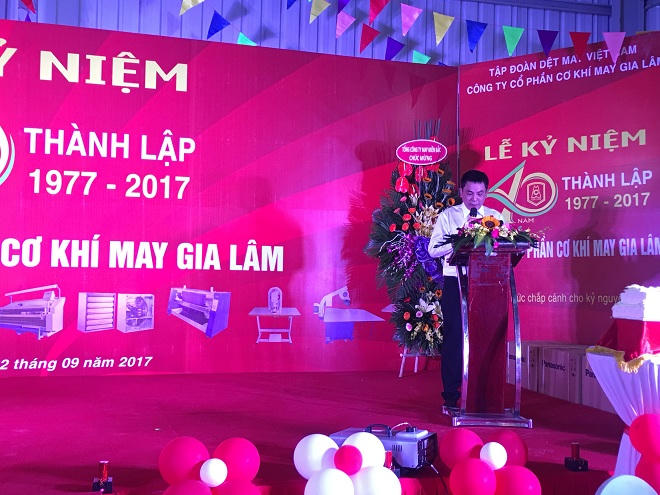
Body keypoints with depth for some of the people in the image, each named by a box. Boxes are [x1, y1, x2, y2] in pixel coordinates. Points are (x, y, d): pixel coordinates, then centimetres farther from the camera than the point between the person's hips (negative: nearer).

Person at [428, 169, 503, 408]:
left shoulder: (496, 217, 11)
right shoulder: (447, 216, 5)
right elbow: (433, 249, -4)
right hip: (455, 282, -2)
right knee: (454, 336, 0)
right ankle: (451, 394, 9)